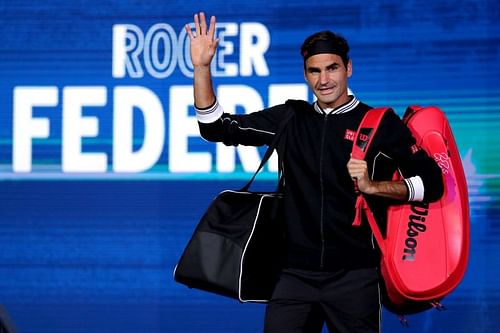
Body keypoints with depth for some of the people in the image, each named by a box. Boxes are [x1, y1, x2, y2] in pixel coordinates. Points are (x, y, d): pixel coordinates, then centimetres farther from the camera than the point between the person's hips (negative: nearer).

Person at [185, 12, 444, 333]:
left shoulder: (381, 124, 2)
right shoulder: (290, 119, 11)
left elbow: (432, 182, 0)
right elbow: (217, 127, 10)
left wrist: (374, 186, -13)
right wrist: (202, 67, -2)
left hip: (354, 273, -3)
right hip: (296, 272, 3)